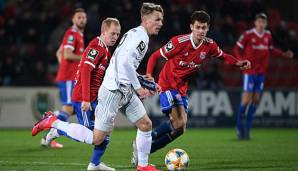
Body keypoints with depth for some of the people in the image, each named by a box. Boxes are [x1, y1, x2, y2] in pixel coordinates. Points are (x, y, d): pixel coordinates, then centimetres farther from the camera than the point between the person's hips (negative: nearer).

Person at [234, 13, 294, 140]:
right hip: (249, 72, -5)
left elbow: (271, 50, 20)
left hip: (261, 72, 5)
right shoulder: (248, 34, -10)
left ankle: (247, 129, 15)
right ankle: (239, 127, 9)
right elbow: (237, 48, -4)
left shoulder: (268, 35, 6)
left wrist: (284, 54, 9)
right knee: (247, 100, -8)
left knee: (255, 100, 6)